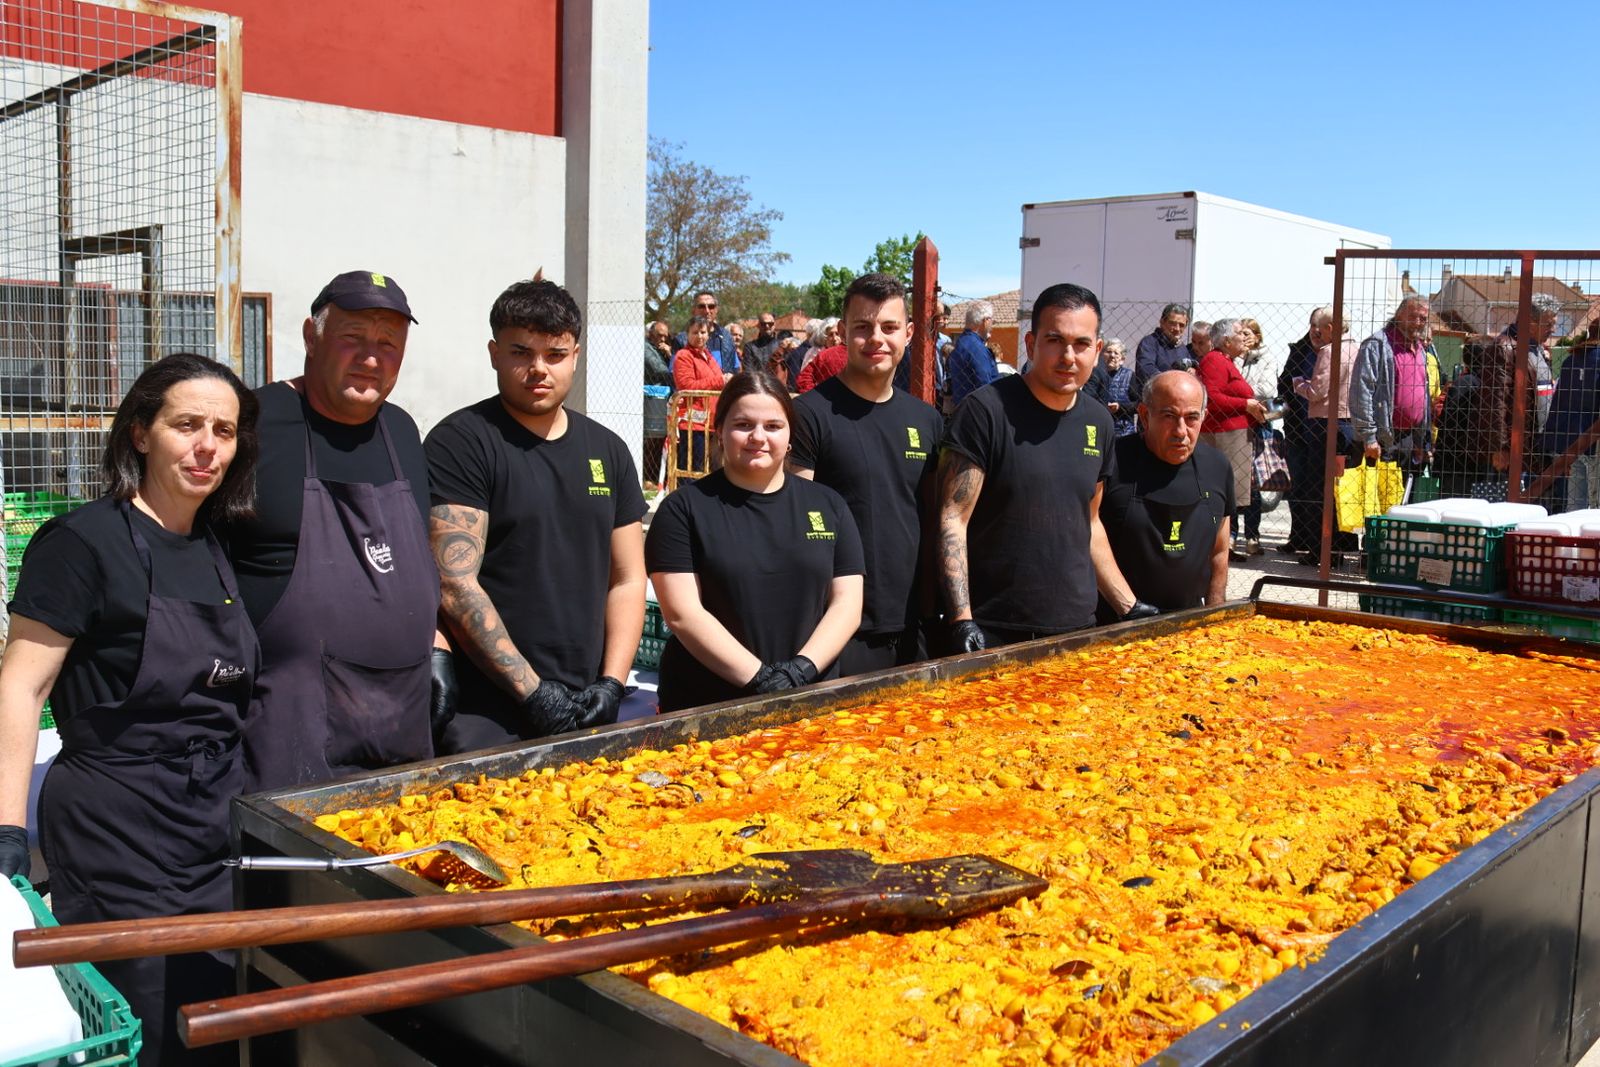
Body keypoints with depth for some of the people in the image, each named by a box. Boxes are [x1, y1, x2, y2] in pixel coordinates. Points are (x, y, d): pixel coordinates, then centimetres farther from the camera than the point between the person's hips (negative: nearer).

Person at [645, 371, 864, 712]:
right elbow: (681, 614, -10)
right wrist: (759, 678, -17)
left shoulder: (828, 505, 8)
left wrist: (802, 668, -12)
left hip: (811, 702, 3)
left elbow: (847, 604, 4)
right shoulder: (683, 509, -2)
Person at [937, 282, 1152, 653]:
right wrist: (961, 619, -22)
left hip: (1076, 630, 5)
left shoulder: (1099, 421, 10)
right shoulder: (987, 410, -10)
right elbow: (952, 518, -13)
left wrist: (1129, 607, 15)